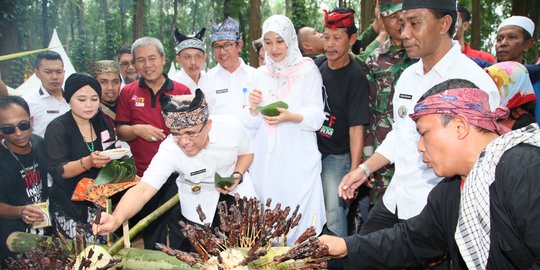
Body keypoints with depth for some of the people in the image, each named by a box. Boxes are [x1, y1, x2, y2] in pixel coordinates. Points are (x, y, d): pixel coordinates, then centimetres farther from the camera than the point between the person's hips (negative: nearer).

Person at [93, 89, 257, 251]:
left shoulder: (231, 126, -28)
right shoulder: (169, 151, -32)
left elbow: (247, 153, -6)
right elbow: (143, 190, -41)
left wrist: (237, 175, -24)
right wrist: (116, 219, -59)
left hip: (236, 189, 2)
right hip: (199, 198, -1)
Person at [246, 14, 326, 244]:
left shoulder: (308, 70, 0)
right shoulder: (260, 74, 12)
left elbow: (317, 118, -6)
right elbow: (253, 126, 12)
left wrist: (291, 116, -24)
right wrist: (253, 108, -9)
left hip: (298, 160, -4)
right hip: (265, 161, 4)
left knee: (299, 217, -4)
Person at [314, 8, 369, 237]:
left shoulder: (355, 77, -14)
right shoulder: (317, 65, 2)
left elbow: (356, 127, -17)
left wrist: (354, 171, -20)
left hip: (336, 156, -5)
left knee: (333, 212, -4)